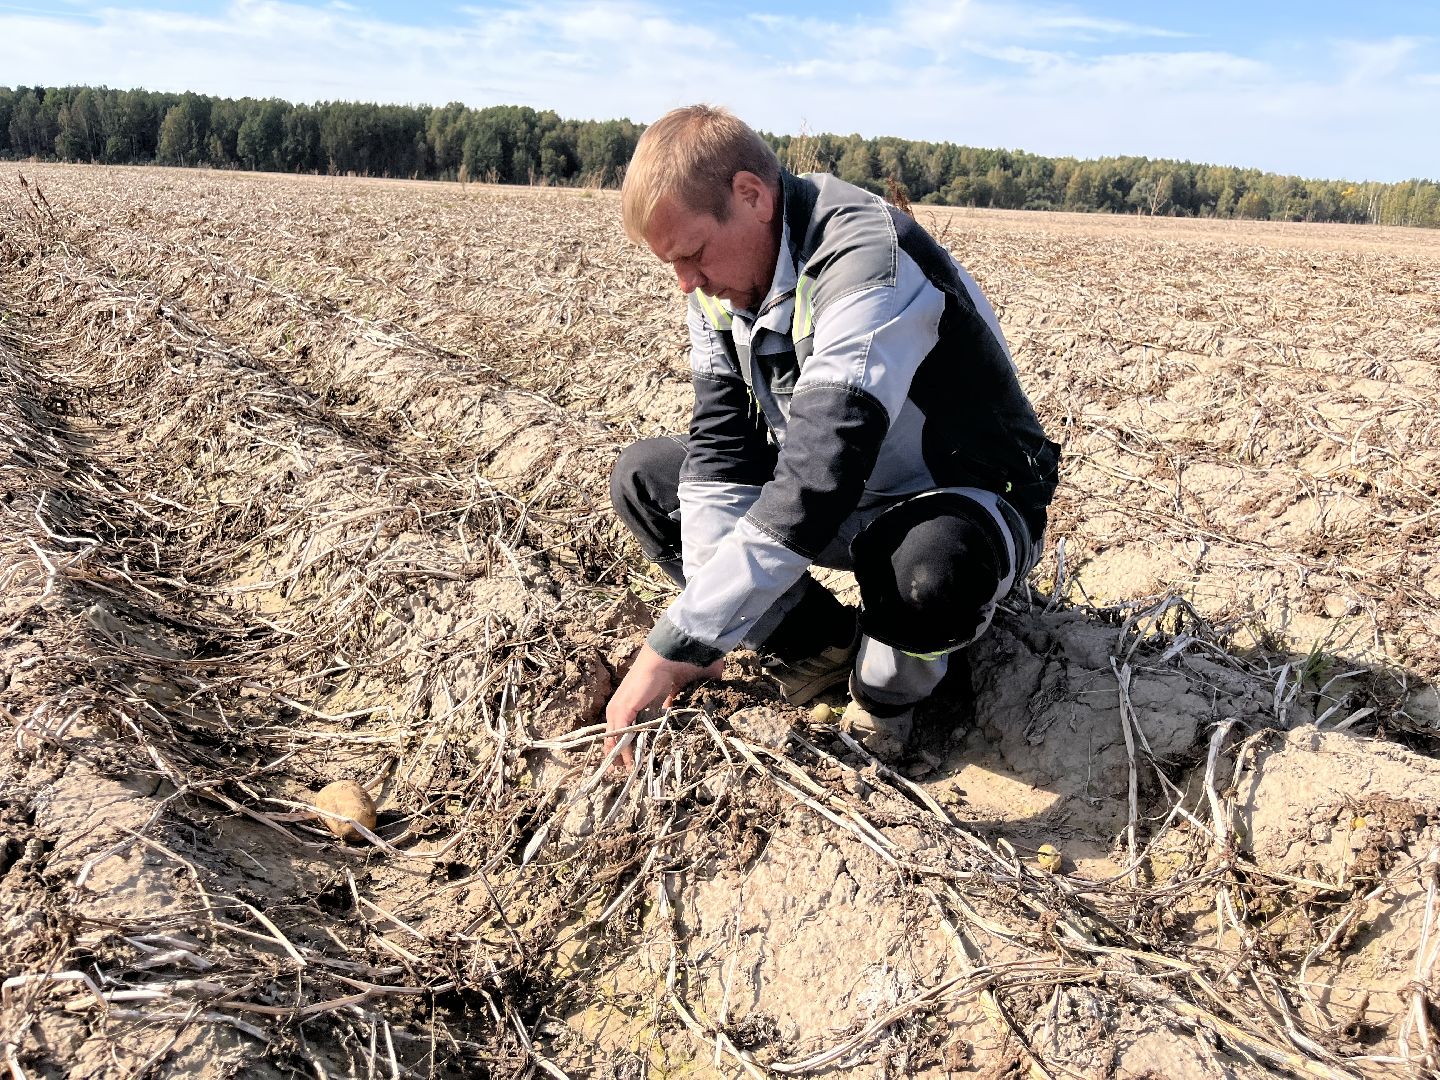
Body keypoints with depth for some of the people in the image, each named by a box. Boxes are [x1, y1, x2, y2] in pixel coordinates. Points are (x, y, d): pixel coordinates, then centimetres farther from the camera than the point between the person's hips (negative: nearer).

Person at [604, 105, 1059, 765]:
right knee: (642, 475, -1)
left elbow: (815, 486, -40)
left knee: (928, 576, -42)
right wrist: (708, 634, -23)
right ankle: (821, 643, 2)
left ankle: (889, 685, -5)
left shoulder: (870, 264, -31)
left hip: (962, 503, -7)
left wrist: (675, 649, -40)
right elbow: (721, 449, -11)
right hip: (843, 508, 7)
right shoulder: (722, 281, -6)